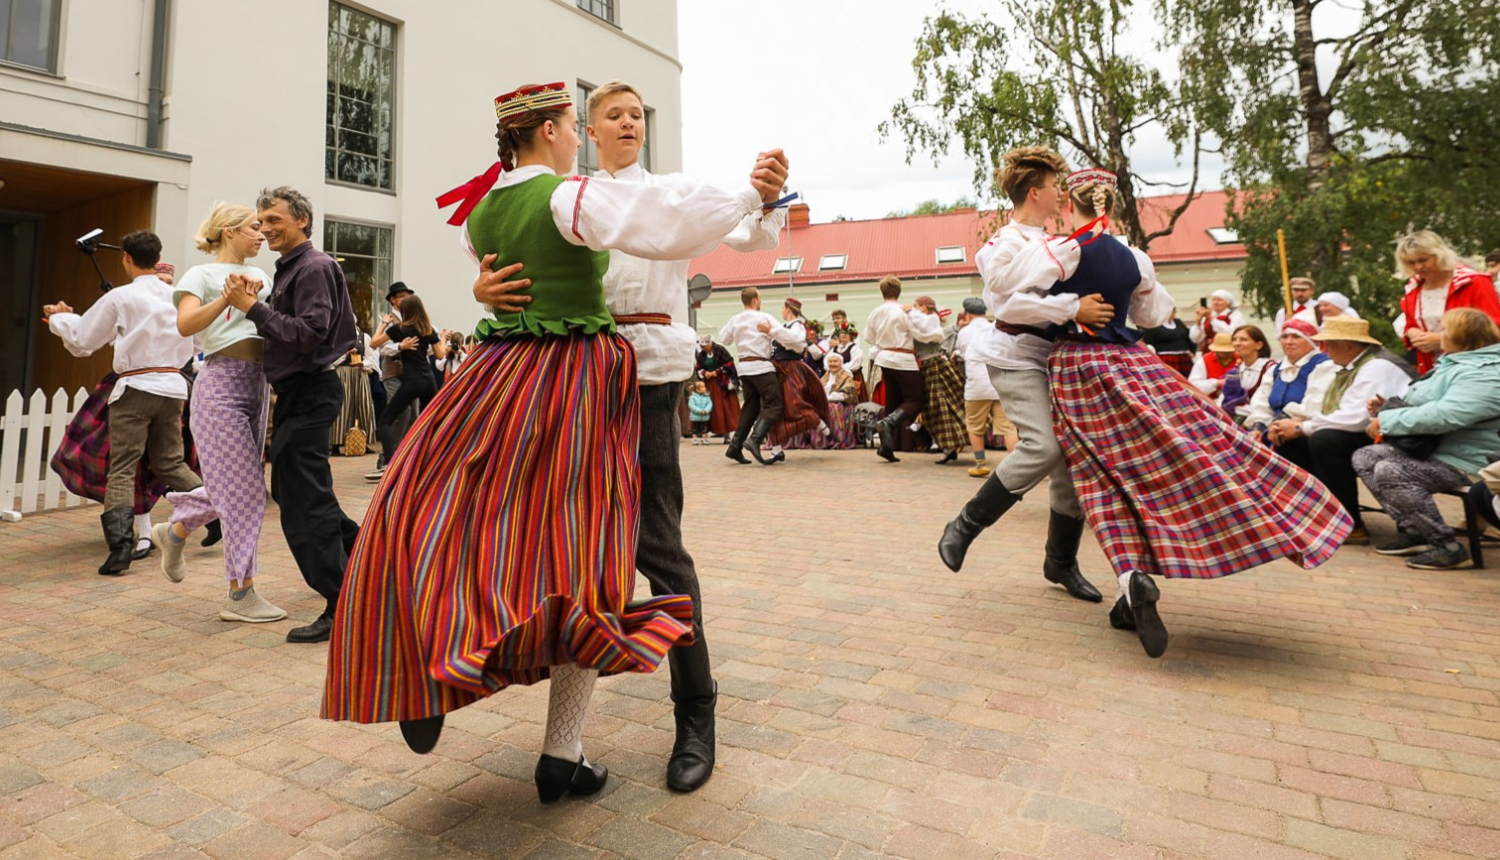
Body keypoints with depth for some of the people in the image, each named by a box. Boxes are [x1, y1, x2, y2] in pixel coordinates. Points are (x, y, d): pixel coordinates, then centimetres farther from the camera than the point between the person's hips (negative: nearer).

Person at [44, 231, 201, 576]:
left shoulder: (120, 297, -6)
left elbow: (82, 340, 5)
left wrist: (59, 318, 25)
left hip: (135, 388, -4)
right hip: (173, 386, 4)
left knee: (121, 470, -1)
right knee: (170, 463, 17)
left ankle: (120, 545, -10)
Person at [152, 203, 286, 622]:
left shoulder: (261, 275, 16)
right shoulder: (202, 275, -1)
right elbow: (186, 325, -17)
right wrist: (229, 295, -25)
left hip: (257, 382, 7)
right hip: (222, 382, -7)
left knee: (233, 482, 13)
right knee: (245, 487, -6)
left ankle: (175, 530, 40)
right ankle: (241, 595, 3)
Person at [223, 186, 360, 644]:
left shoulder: (314, 268, -12)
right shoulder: (289, 269, 17)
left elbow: (309, 332, -22)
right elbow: (282, 330, 16)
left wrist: (252, 306, -20)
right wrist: (254, 302, 2)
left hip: (310, 394, -10)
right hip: (296, 392, 10)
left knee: (304, 502, -9)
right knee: (290, 489, 19)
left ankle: (342, 608, -4)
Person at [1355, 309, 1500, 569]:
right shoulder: (1453, 363, 16)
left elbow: (1443, 415, -32)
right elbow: (1422, 404, 26)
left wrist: (1387, 421, -23)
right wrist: (1387, 407, 6)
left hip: (1463, 464, -11)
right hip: (1431, 450, 11)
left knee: (1389, 471, -30)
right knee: (1364, 457, 1)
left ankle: (1447, 547, -20)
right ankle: (1412, 530, -2)